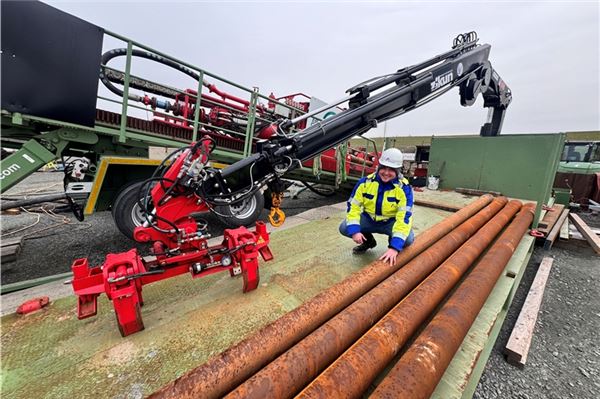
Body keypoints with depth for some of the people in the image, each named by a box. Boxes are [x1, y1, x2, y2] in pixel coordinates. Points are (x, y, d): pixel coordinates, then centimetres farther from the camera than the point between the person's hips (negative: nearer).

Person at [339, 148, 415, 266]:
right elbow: (353, 206, -13)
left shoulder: (404, 188, -22)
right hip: (368, 219, 2)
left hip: (391, 222, -2)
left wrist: (394, 247, -39)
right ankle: (368, 241, 13)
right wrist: (354, 230, -29)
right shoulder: (365, 182, -15)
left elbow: (404, 218, -28)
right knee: (344, 228, -19)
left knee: (408, 239, -31)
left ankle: (393, 244, 9)